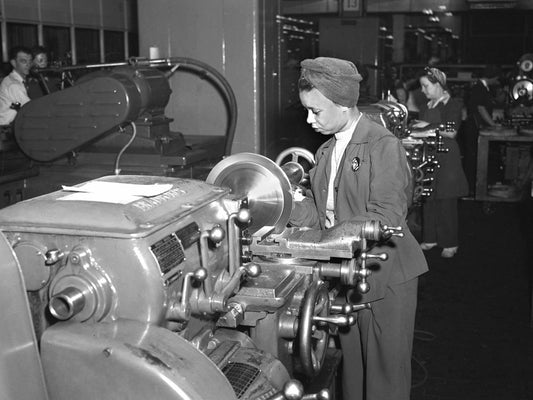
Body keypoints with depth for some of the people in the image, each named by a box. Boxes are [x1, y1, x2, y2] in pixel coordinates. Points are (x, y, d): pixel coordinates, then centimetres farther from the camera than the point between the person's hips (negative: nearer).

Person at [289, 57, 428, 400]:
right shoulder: (327, 151, 12)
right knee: (352, 368, 18)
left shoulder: (384, 146, -15)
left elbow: (385, 220, -23)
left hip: (385, 280, -7)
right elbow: (317, 206, 6)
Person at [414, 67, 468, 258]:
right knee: (428, 200, 5)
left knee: (446, 202, -3)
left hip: (446, 157, -6)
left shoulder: (453, 104, -6)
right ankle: (430, 238, 15)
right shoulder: (427, 106, 14)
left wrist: (429, 126, -15)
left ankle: (450, 243, 6)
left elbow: (451, 132, -15)